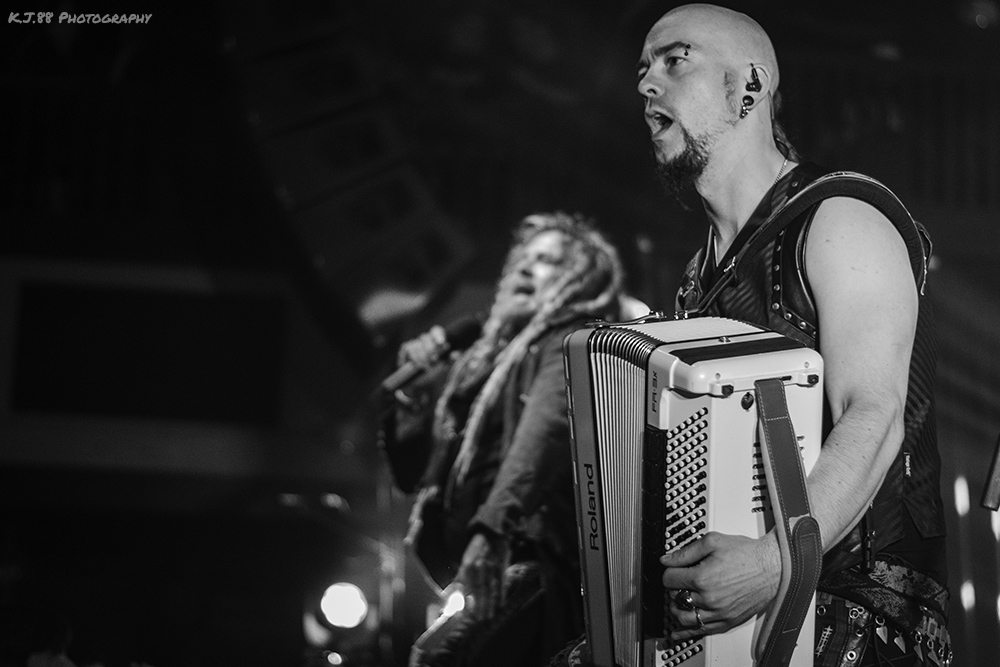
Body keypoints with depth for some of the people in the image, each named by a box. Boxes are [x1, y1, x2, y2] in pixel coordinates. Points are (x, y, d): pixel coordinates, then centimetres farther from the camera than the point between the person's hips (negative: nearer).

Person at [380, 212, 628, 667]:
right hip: (459, 574, 8)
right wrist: (412, 387, 12)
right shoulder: (485, 361, 24)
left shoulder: (572, 344, 3)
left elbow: (550, 426, -20)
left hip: (524, 570, -8)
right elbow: (411, 475, 30)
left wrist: (492, 528, -37)